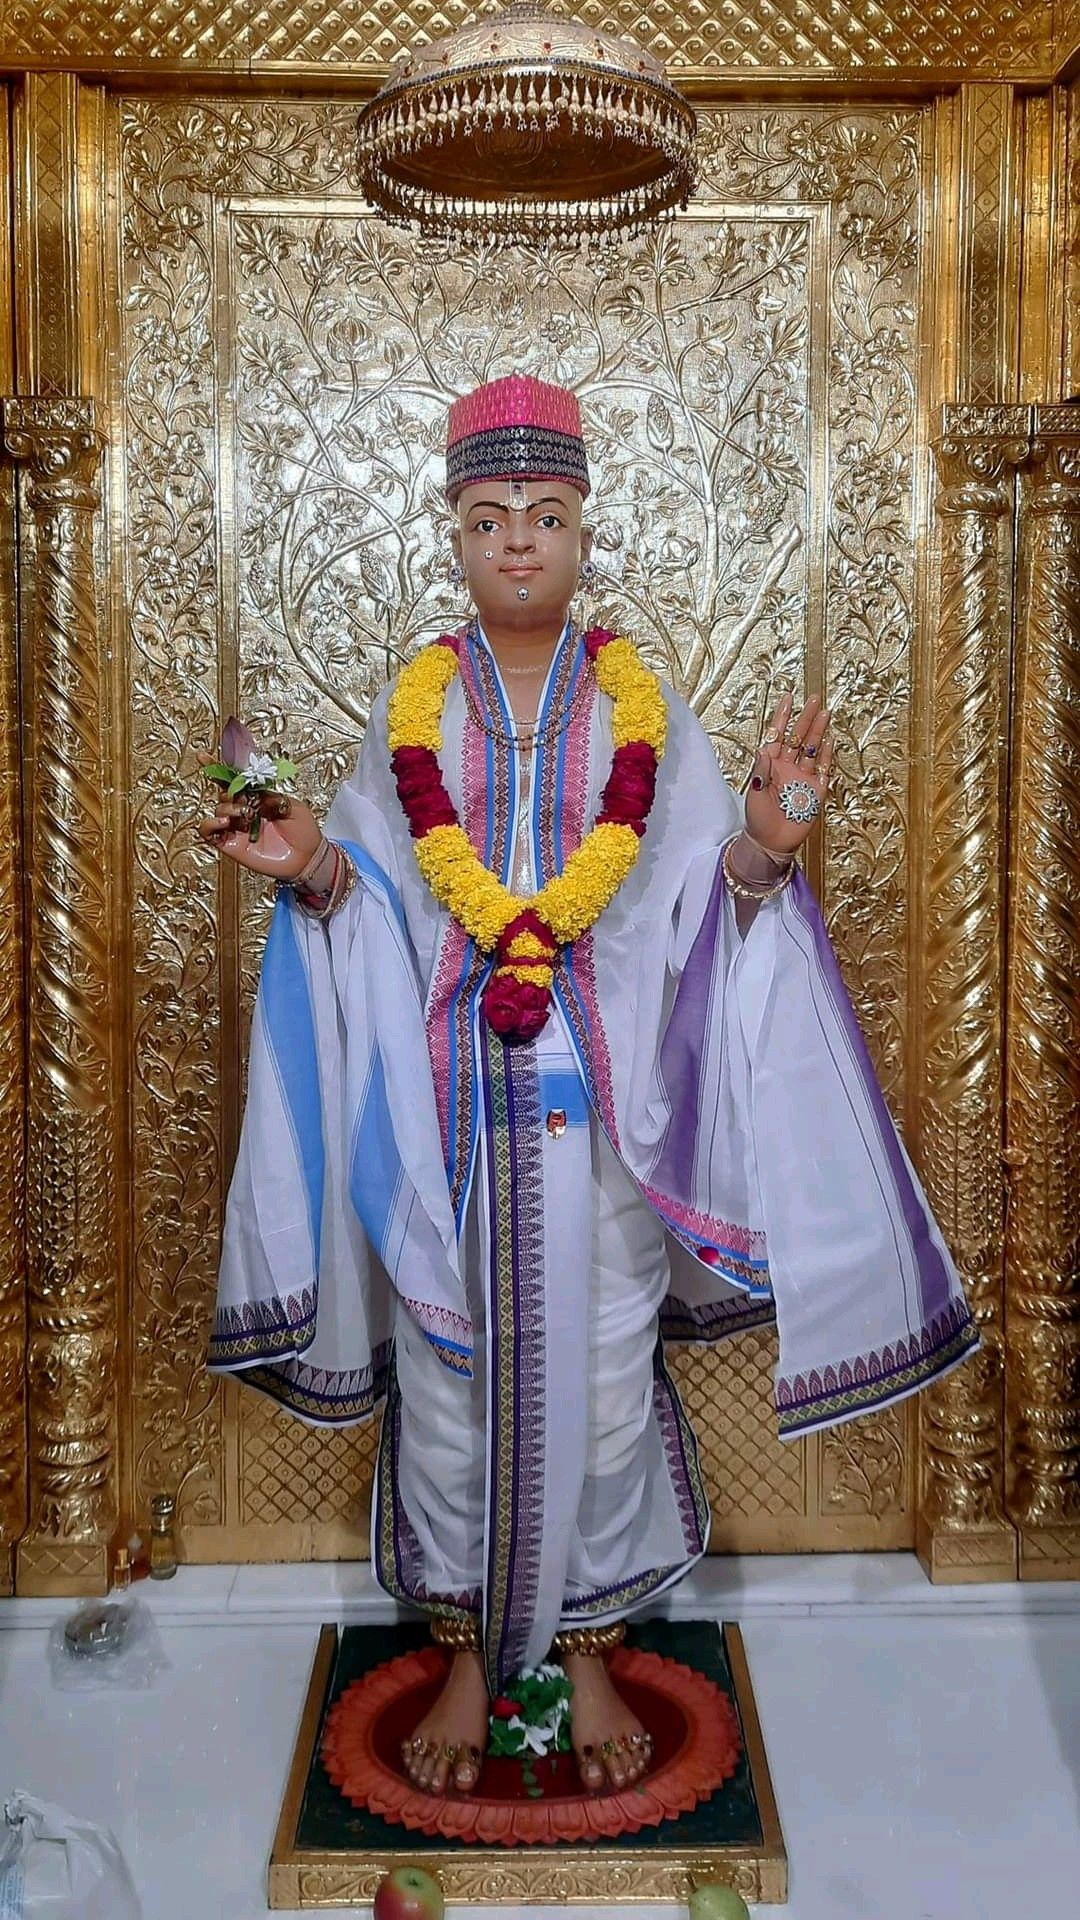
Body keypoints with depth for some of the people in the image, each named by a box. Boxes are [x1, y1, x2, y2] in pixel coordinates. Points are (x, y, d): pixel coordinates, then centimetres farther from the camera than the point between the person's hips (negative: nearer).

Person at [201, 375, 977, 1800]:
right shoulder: (417, 697, 6)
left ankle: (591, 1654, 29)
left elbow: (692, 889, -1)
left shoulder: (636, 696, 4)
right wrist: (311, 869, -15)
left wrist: (762, 847, -20)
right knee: (450, 1364, 8)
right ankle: (467, 1655, 29)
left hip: (603, 1083, 0)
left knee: (600, 1361, 8)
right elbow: (375, 887, 5)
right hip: (448, 1086, 1)